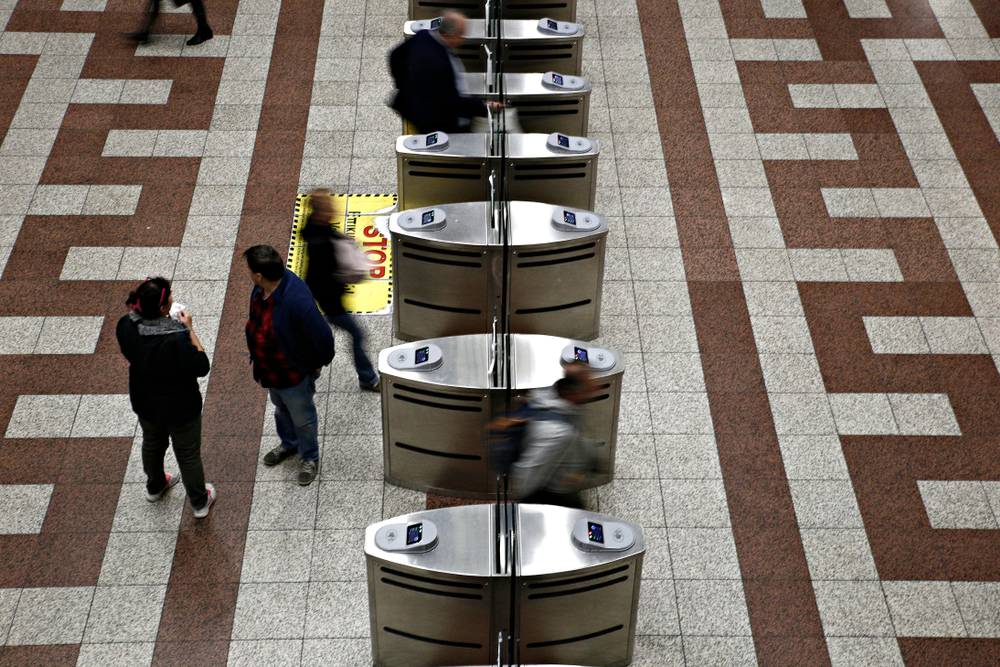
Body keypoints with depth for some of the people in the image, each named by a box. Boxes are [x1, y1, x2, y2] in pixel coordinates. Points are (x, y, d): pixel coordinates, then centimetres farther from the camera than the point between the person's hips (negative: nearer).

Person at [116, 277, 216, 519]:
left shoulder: (125, 326, -22)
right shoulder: (176, 339, -40)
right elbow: (201, 367, -26)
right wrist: (189, 329, -22)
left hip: (144, 404, 5)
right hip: (180, 409, -5)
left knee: (152, 444, 33)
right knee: (188, 454, 20)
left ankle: (154, 487, 60)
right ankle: (200, 502, 43)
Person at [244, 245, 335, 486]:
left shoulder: (297, 301, -43)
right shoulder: (262, 288, -16)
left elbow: (322, 337, -32)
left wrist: (319, 363, -14)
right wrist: (256, 359, 14)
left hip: (294, 374, -8)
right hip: (269, 370, 8)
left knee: (302, 418, 20)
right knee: (281, 409, 33)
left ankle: (310, 458, 46)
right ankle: (289, 444, 60)